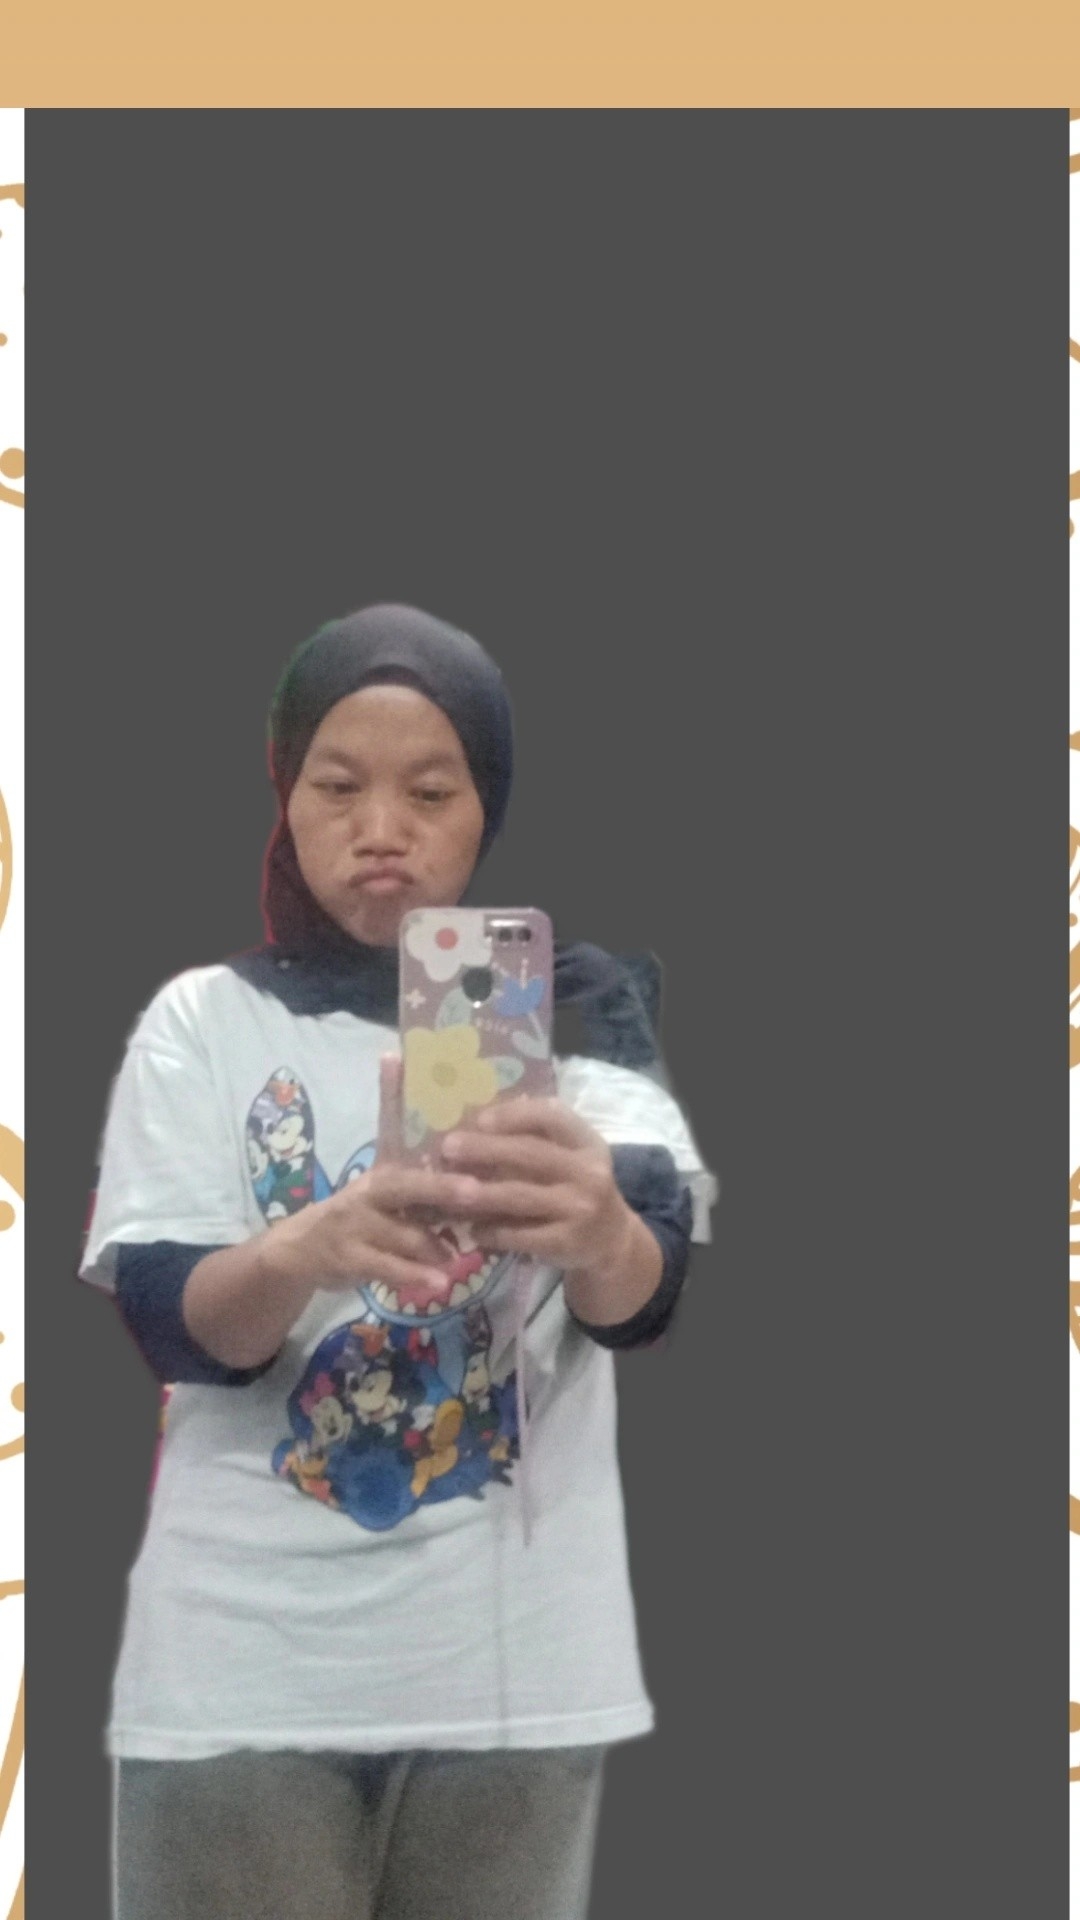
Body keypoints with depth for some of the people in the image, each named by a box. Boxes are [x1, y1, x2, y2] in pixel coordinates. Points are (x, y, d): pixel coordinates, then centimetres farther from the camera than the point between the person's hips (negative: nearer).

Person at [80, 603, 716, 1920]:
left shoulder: (576, 1013, 1)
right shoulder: (205, 1022, 3)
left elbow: (646, 1292, -16)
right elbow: (166, 1320, -9)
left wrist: (595, 1230, -40)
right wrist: (311, 1247, -31)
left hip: (509, 1665, 1)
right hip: (244, 1671, 0)